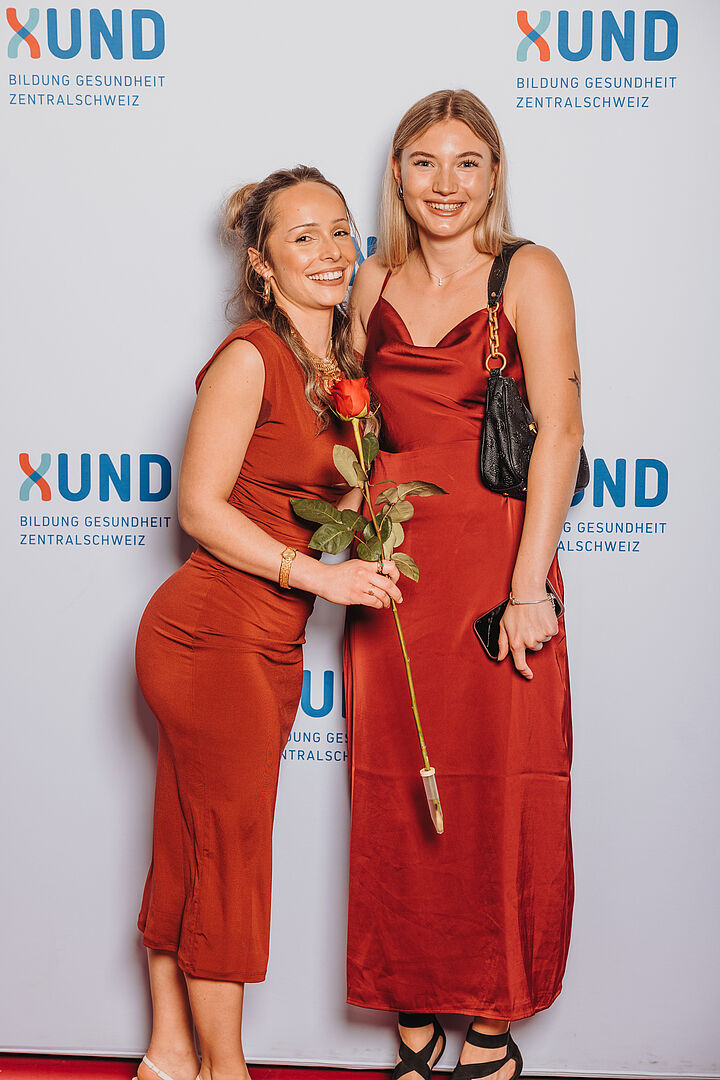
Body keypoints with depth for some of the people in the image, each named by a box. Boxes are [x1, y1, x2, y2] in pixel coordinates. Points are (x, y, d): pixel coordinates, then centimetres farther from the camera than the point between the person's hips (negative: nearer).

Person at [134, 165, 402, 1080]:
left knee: (190, 853, 15)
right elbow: (201, 506, -14)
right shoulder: (250, 358, -12)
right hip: (211, 635, -7)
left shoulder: (342, 367, 12)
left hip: (275, 644, 7)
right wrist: (320, 575, -17)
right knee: (230, 849, 2)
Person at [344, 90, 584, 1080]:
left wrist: (529, 587, -17)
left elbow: (559, 433, -10)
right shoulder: (375, 284, 12)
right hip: (391, 558, 4)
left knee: (498, 798, 1)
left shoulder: (528, 273, -3)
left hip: (495, 556, -4)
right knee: (395, 793, 7)